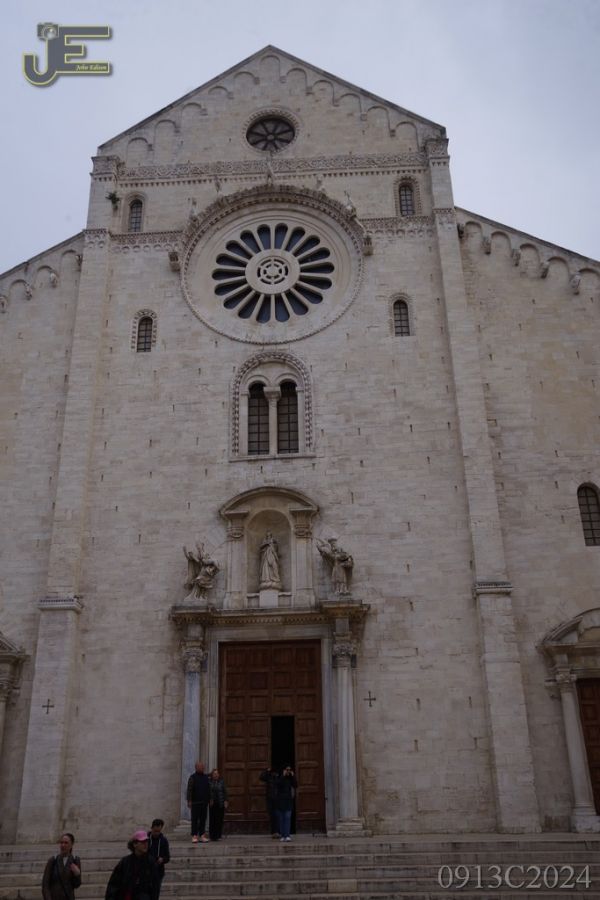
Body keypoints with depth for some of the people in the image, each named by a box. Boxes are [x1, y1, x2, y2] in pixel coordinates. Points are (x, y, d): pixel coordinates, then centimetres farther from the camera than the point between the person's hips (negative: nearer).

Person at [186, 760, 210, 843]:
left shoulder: (206, 777, 13)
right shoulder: (192, 777, -4)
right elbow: (189, 790, -9)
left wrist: (209, 799, 14)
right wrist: (189, 801, -16)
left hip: (204, 802, 5)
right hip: (195, 802, -5)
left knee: (203, 819, 6)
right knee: (195, 819, -2)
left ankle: (202, 835, 12)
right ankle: (194, 836, 3)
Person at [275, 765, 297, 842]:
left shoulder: (291, 778, 10)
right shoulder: (280, 777, 1)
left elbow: (296, 785, -3)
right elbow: (278, 784, -18)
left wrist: (293, 776, -8)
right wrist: (283, 776, -17)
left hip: (288, 801, 2)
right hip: (281, 801, -2)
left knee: (288, 818, -8)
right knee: (281, 818, 2)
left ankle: (287, 835, -11)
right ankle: (282, 835, 9)